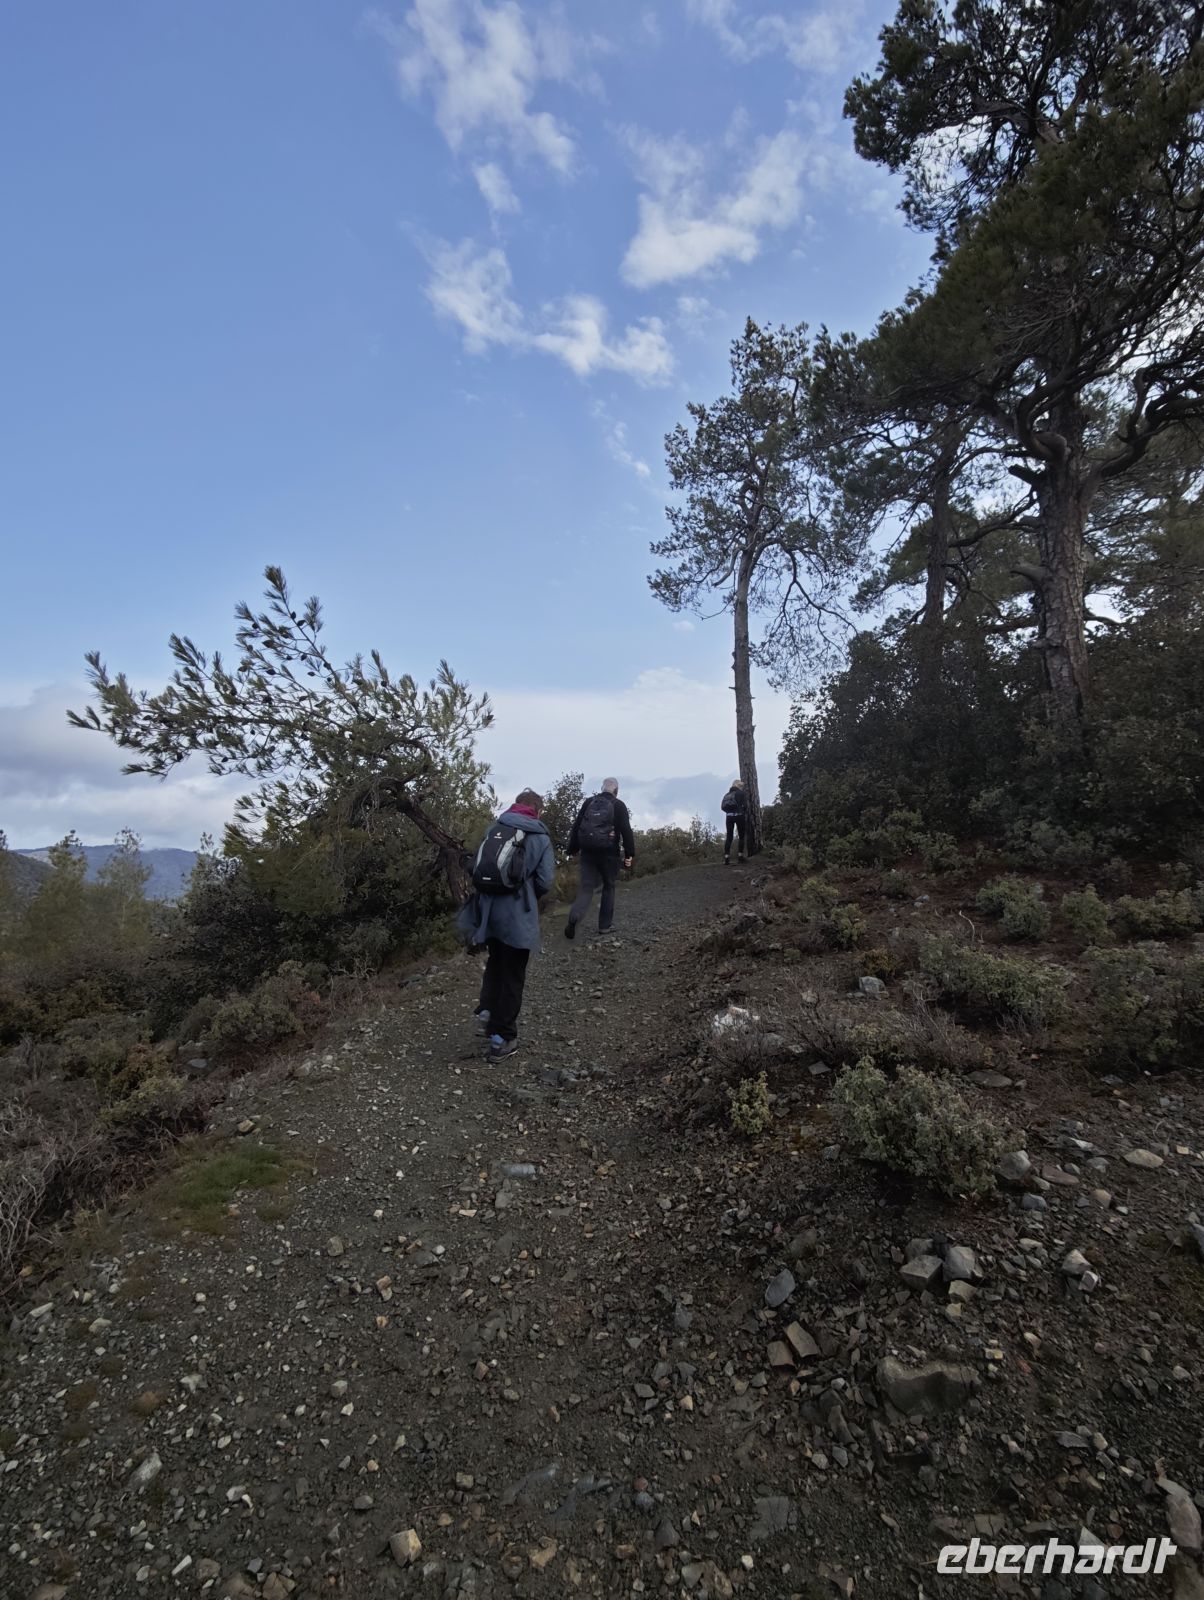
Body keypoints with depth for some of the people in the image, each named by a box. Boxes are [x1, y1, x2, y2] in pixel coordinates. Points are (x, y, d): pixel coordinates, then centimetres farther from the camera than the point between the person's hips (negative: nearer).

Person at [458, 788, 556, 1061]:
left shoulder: (493, 828, 6)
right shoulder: (540, 837, -5)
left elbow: (476, 867, 6)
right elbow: (545, 880, -8)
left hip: (486, 910, 4)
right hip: (516, 915, -4)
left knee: (495, 963, 28)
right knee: (512, 975, 10)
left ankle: (488, 1011, 17)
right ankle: (502, 1037, 16)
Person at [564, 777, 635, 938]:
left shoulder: (588, 802, 9)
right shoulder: (618, 805, -3)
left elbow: (576, 826, 10)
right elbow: (626, 831, -9)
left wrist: (573, 848, 17)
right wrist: (629, 853, -5)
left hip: (588, 851, 3)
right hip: (609, 853, -3)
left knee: (586, 887, 5)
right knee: (609, 887, 13)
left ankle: (574, 917, -18)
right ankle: (605, 925, 16)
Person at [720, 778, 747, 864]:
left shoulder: (727, 794, 15)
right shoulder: (742, 793, 3)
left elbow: (723, 807, 5)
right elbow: (745, 806, -7)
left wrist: (729, 812, 14)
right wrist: (746, 816, 6)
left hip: (729, 816, 4)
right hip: (739, 815, -4)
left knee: (729, 837, 4)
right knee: (741, 836, 8)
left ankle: (726, 858, -4)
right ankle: (740, 856, 2)